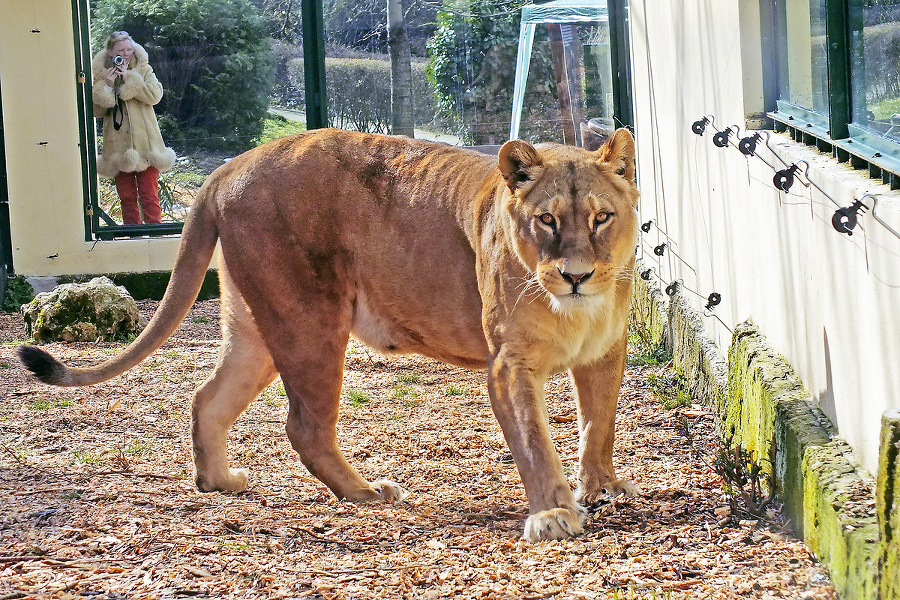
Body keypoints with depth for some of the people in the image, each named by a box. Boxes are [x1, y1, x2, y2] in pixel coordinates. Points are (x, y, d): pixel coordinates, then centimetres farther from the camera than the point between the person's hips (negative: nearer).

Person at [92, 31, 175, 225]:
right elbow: (97, 110, 2)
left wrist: (129, 78, -14)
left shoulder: (144, 70, 6)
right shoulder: (102, 75, 9)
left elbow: (155, 95, -11)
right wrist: (107, 86, -10)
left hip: (144, 142, -2)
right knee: (127, 198, 5)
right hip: (118, 146, 2)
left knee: (149, 197, -4)